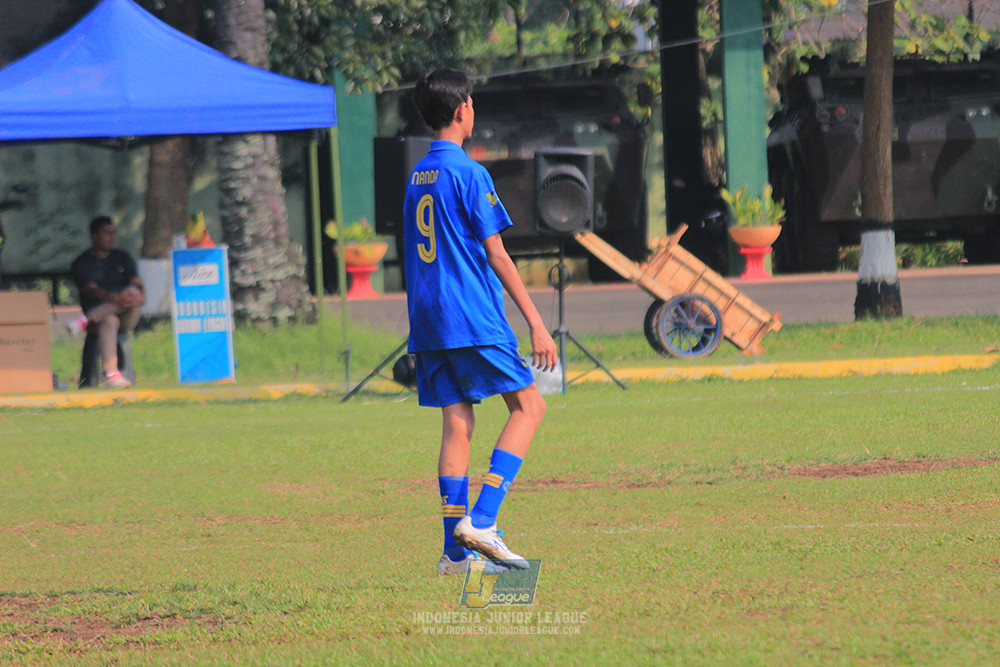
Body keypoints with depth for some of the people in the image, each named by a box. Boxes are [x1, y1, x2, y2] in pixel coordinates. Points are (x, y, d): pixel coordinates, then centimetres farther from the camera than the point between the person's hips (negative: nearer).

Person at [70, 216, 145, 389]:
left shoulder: (122, 258, 17)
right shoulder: (82, 263, 3)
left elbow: (138, 284, 6)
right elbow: (90, 290, -14)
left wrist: (140, 296, -21)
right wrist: (114, 298, -35)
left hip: (124, 316, 3)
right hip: (95, 309, -3)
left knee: (133, 292, -29)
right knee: (109, 321, -39)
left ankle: (85, 321, -30)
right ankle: (110, 372, -50)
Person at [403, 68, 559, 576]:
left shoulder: (417, 176, 15)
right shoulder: (468, 173, -9)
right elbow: (496, 256, -11)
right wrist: (536, 323, -9)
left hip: (429, 323, 8)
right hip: (473, 321, -8)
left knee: (457, 424, 7)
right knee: (528, 406, -2)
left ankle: (456, 549, 2)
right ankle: (481, 521, -13)